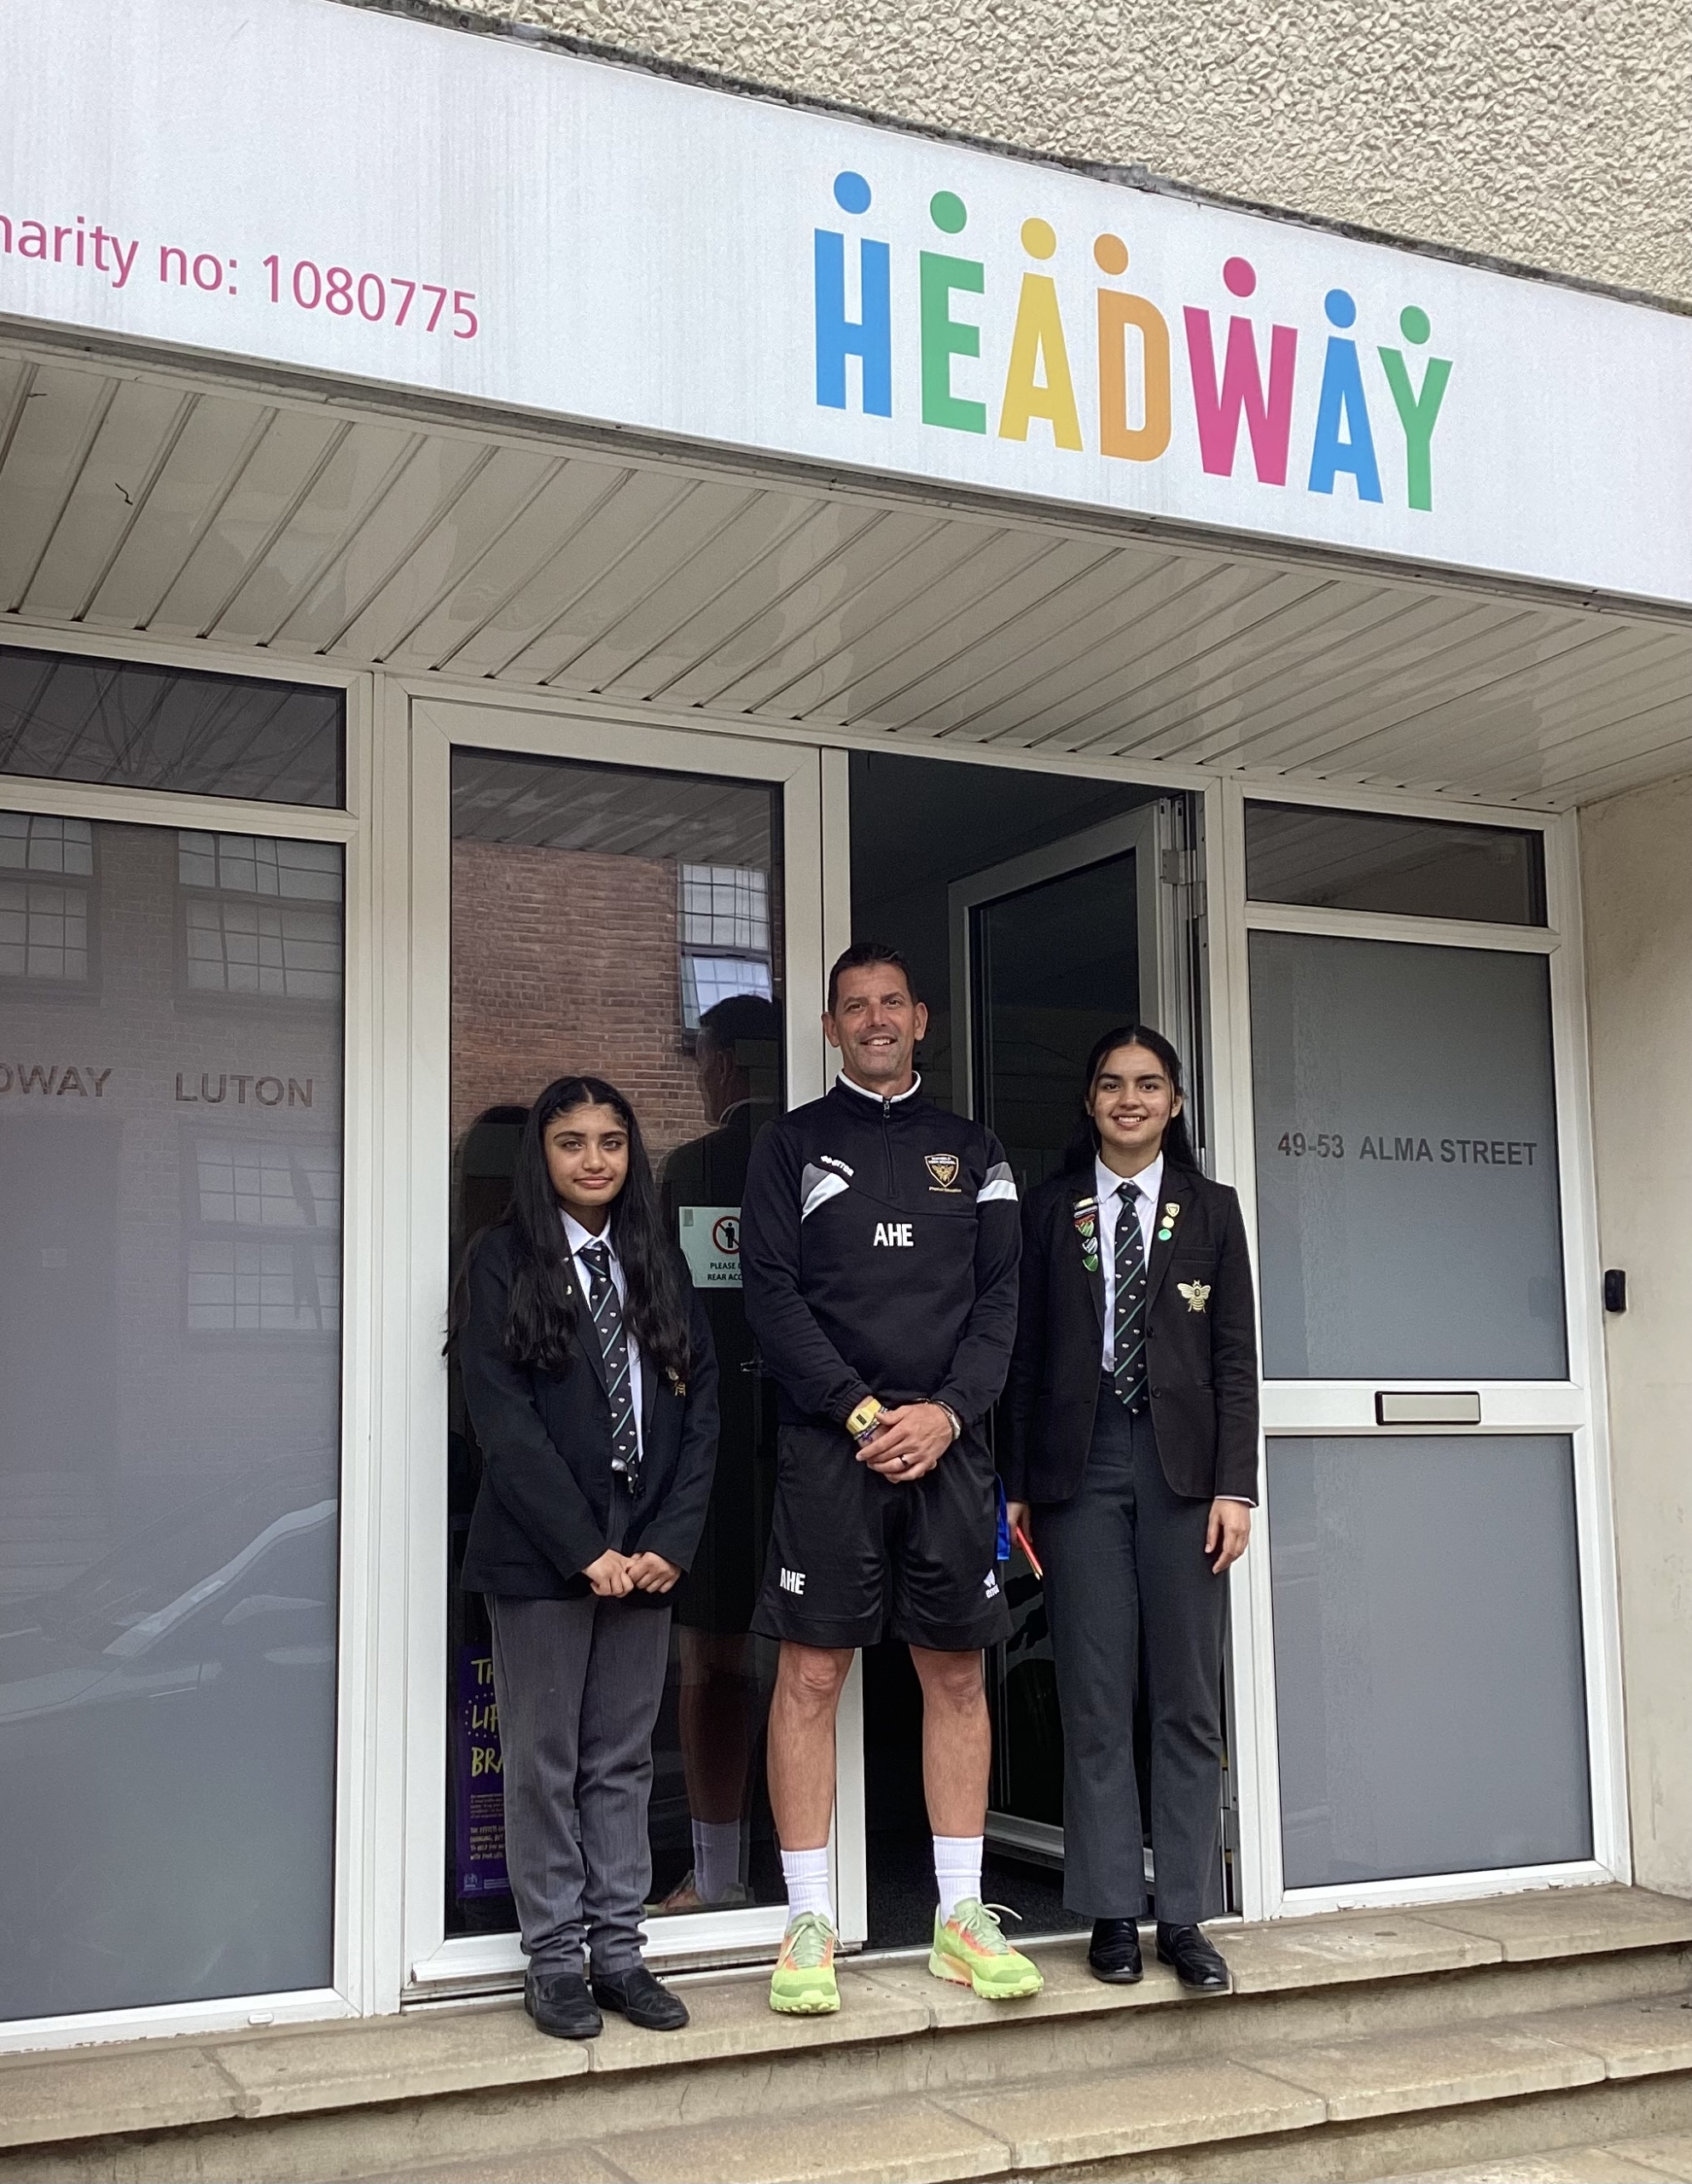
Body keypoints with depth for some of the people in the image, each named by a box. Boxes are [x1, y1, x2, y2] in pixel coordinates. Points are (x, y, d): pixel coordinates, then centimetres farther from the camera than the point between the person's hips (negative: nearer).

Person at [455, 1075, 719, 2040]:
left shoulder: (659, 1263, 10)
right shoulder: (502, 1262, -2)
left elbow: (701, 1405, 6)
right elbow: (503, 1418, -10)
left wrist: (670, 1541, -5)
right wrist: (585, 1548, -14)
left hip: (647, 1551, 4)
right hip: (541, 1553, -4)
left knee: (625, 1758, 10)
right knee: (545, 1759, 4)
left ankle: (619, 1951, 18)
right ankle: (555, 1958, 15)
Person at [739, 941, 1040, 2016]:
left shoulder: (973, 1150, 13)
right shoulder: (793, 1144, 7)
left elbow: (1000, 1298, 7)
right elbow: (773, 1294, -2)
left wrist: (946, 1412, -8)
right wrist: (859, 1410, -12)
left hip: (948, 1442, 3)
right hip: (829, 1444, -2)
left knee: (957, 1674, 6)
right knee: (812, 1673, -2)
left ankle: (962, 1916, 16)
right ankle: (810, 1922, 7)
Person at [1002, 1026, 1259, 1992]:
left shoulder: (1212, 1210, 9)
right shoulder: (1051, 1209, 9)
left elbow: (1236, 1358, 5)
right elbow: (1028, 1354, 7)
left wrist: (1236, 1485, -3)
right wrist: (1019, 1484, 2)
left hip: (1182, 1463, 0)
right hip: (1082, 1462, 0)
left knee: (1188, 1697, 3)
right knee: (1096, 1700, 2)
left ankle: (1186, 1917, 10)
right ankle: (1113, 1913, 11)